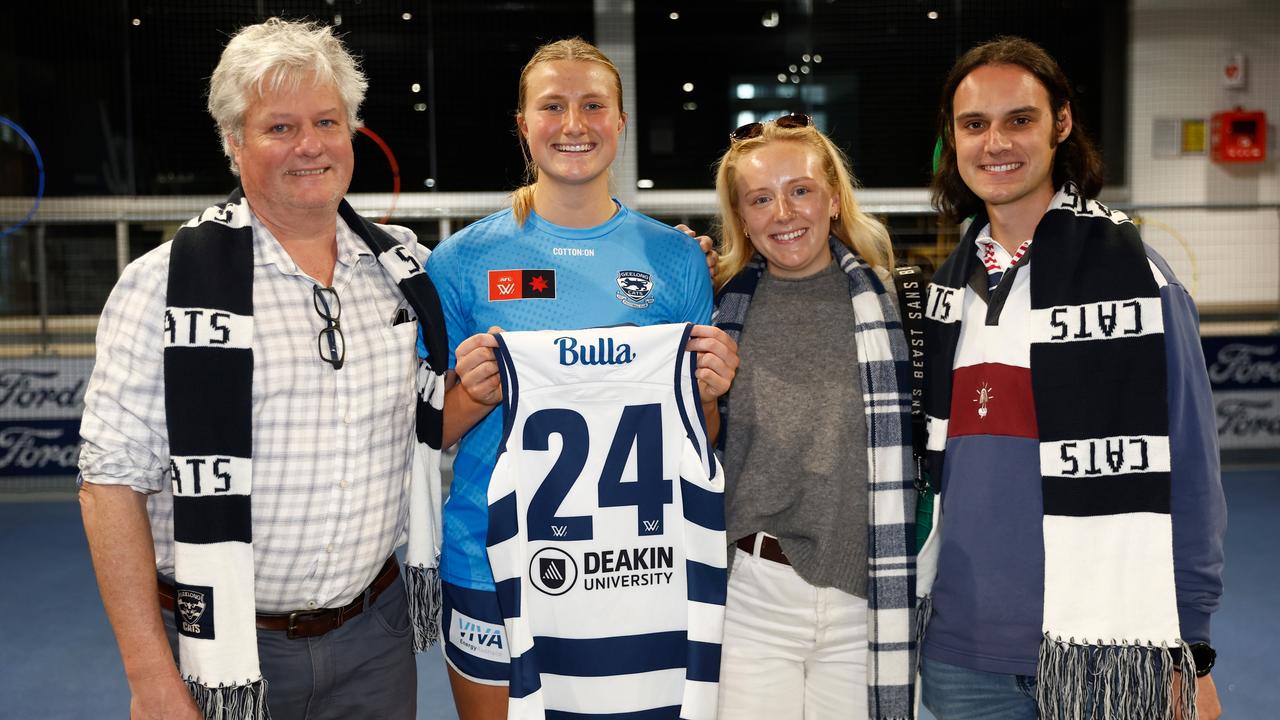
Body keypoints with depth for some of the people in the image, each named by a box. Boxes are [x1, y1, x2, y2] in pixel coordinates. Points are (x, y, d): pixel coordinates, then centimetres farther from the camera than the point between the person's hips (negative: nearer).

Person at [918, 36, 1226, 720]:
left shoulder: (1134, 272, -8)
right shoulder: (947, 286, 6)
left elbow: (1188, 474, -7)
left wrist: (1191, 651, -7)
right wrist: (912, 605, 10)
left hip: (1105, 656, -4)